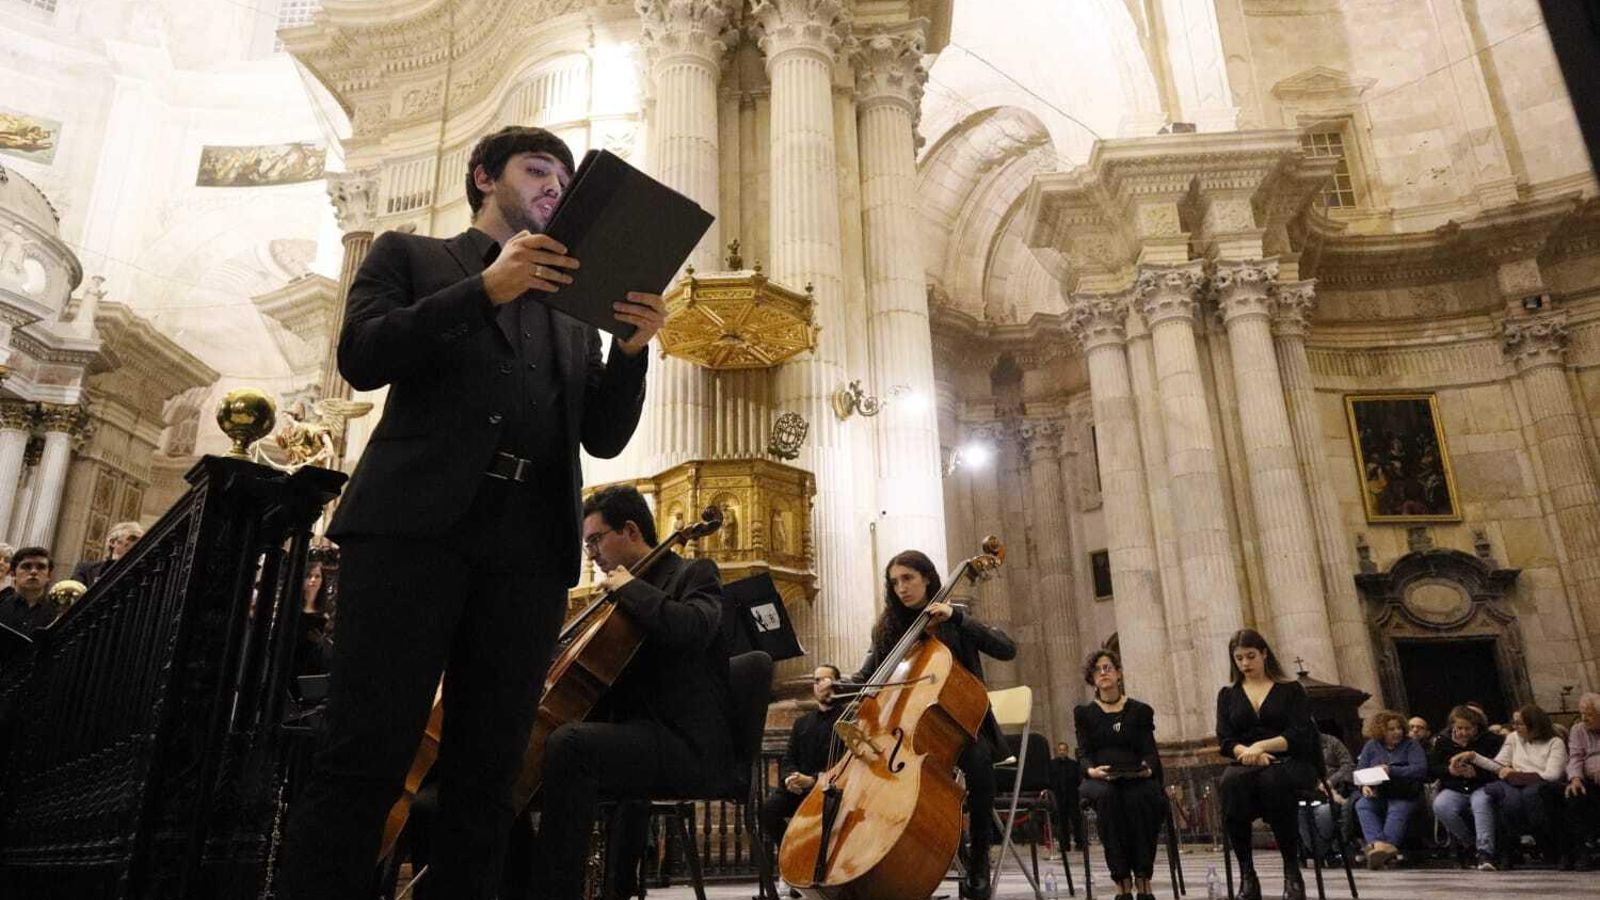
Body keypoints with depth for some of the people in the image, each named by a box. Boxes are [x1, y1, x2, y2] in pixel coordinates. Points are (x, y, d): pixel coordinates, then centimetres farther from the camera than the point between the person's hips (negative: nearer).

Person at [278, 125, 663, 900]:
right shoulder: (409, 255, 17)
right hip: (415, 521, -3)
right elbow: (361, 357, -1)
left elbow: (603, 437, 15)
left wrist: (633, 349, -2)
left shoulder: (573, 308, 24)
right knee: (365, 754, -8)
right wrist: (486, 288, -10)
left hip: (531, 545, 3)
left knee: (488, 772, 3)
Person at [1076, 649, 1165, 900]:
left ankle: (1143, 880, -29)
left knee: (1141, 797, -35)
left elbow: (1150, 751, 5)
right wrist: (1091, 770, -21)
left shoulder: (1140, 711, 15)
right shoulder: (1084, 713, 14)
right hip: (1099, 780, 0)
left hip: (1136, 778, 0)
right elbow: (1083, 754, 3)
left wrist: (1147, 768, -19)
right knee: (1107, 796, -35)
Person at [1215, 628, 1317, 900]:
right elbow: (1225, 741, 7)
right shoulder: (1228, 695, 18)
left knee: (1272, 779, -40)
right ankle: (1246, 875, -30)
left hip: (1290, 763, -2)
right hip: (1245, 765, 2)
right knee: (1231, 782, -36)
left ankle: (1292, 872, -25)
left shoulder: (1291, 690, 11)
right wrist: (1248, 753, -15)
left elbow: (1299, 735, -3)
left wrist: (1262, 746, -18)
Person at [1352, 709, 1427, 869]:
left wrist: (1391, 771, -13)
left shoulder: (1410, 745, 10)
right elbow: (1359, 771, 9)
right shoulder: (1371, 746, 17)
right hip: (1377, 794, 2)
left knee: (1397, 812, -34)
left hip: (1403, 796, -2)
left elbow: (1421, 769, -6)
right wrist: (1364, 786, -13)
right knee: (1362, 805, -30)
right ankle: (1380, 845, -49)